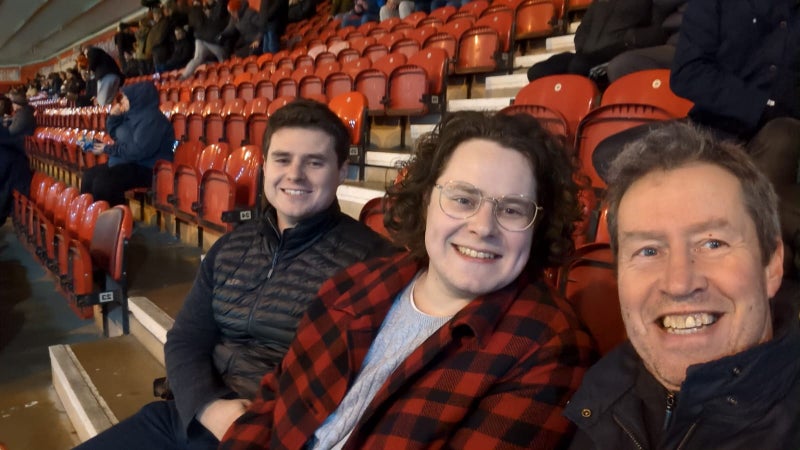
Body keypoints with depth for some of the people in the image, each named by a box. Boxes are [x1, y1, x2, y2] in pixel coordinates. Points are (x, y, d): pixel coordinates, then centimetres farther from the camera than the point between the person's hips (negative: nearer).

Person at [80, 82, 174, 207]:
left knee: (102, 182, -27)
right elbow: (115, 134, 27)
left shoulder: (152, 119, -19)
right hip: (127, 163, 11)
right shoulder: (132, 115, 12)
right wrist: (113, 116, 7)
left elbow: (138, 151, -27)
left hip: (145, 169, -11)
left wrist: (108, 149, -14)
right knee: (89, 175, 5)